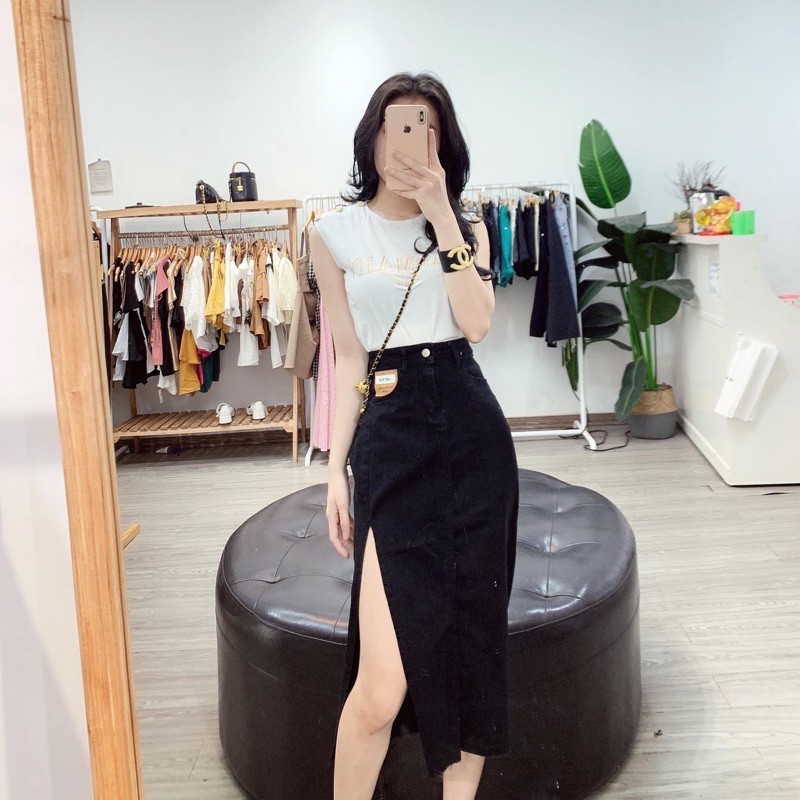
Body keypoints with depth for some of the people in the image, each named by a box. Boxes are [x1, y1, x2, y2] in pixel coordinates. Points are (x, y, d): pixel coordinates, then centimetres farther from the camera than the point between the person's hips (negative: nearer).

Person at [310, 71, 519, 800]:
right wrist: (336, 467, 2)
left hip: (473, 428, 3)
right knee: (383, 677, -9)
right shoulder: (336, 233, 5)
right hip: (390, 434, -2)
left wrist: (439, 214, -9)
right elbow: (347, 358, 5)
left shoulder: (465, 225, 10)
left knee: (474, 634, 9)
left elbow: (478, 323, -7)